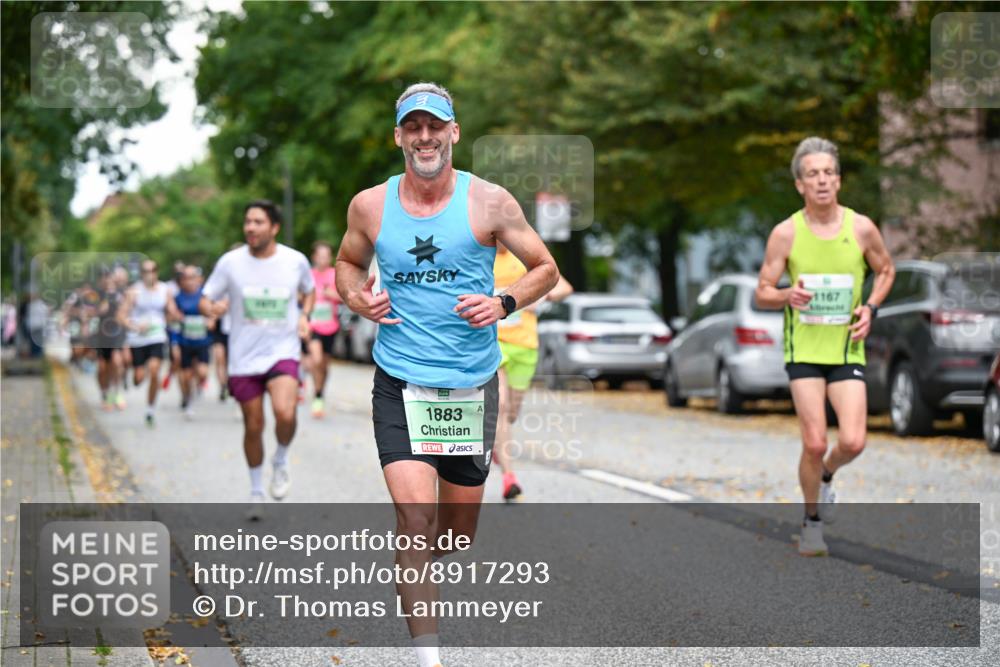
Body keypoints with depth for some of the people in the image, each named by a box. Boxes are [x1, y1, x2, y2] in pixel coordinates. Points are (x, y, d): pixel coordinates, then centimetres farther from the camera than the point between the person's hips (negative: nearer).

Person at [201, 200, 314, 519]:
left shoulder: (296, 261, -2)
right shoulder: (230, 262, -5)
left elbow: (309, 290, 18)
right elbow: (205, 299, 1)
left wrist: (304, 315, -1)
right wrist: (211, 308, -22)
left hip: (283, 352, -1)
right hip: (244, 358, 1)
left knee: (284, 413, -25)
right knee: (253, 426, 7)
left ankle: (281, 461, 6)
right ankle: (256, 493, 28)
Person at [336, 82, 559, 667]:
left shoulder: (489, 202, -4)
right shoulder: (370, 205, 0)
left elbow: (546, 268, 5)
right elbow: (349, 262, 19)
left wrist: (504, 304, -13)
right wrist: (357, 296, -3)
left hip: (472, 384, 1)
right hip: (400, 383, -1)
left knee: (460, 528, 12)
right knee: (416, 515, -18)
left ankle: (419, 570, 48)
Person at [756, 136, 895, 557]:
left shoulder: (861, 228, -2)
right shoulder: (785, 234, -6)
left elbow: (885, 270, 16)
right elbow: (762, 294, 0)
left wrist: (871, 308, -1)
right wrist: (788, 295, -22)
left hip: (847, 347, 1)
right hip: (803, 348, -1)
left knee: (852, 442, -10)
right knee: (814, 443, -10)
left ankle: (826, 476, 26)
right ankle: (812, 520, 14)